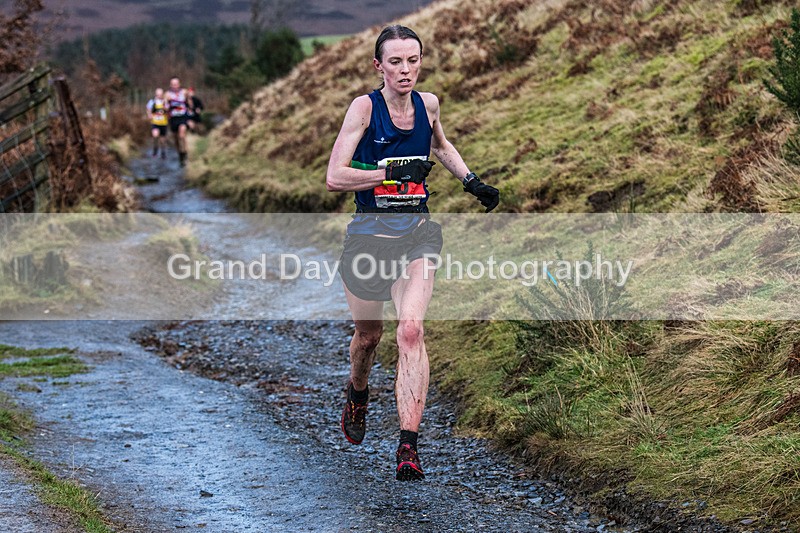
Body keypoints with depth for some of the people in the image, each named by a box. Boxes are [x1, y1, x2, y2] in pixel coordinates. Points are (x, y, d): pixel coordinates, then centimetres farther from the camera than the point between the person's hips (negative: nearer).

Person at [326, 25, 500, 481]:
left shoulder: (428, 104, 3)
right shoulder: (365, 107, -10)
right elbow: (335, 177, -17)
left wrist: (471, 181, 19)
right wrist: (392, 173, -24)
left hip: (417, 237, 1)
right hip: (369, 236, -1)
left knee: (411, 331, -20)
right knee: (369, 333, 17)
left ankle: (409, 445, -24)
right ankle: (358, 395, 52)